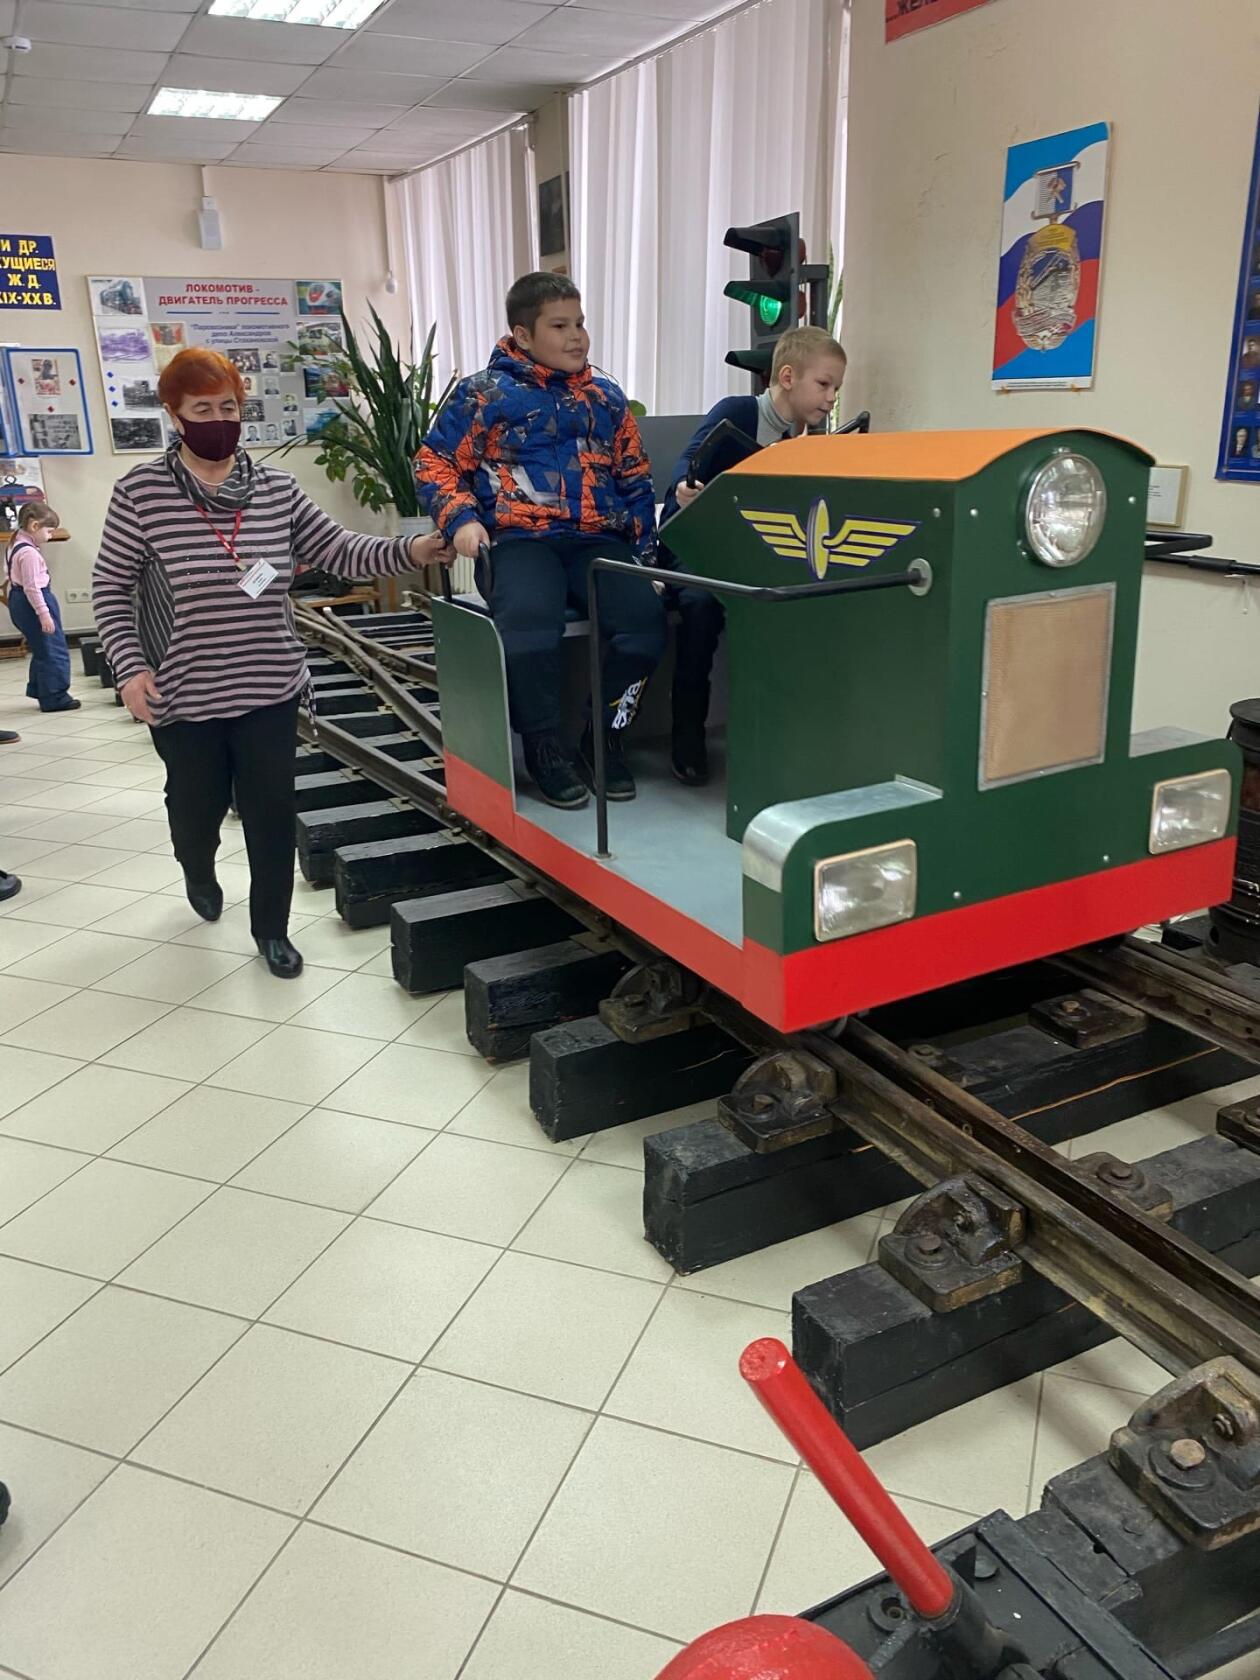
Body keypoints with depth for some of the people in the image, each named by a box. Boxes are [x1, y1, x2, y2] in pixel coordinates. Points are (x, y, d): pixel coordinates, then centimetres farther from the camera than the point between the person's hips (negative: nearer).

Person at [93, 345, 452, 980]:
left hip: (269, 689, 2)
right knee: (197, 803, 17)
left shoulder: (277, 488, 1)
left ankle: (271, 927, 21)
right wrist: (130, 668, -14)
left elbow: (339, 551, -2)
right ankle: (200, 874, 51)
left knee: (272, 812, 3)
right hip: (184, 694, -1)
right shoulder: (141, 490, -7)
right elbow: (111, 587, -4)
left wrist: (412, 550, -18)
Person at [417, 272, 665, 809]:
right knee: (530, 622, -37)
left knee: (645, 616, -27)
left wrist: (645, 551, 10)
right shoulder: (484, 394, 7)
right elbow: (435, 462, 9)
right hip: (518, 540, -3)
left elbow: (635, 480, 23)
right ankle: (545, 746, -12)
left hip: (598, 540, 4)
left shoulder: (606, 397, 20)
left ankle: (603, 738, -5)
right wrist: (460, 519, -9)